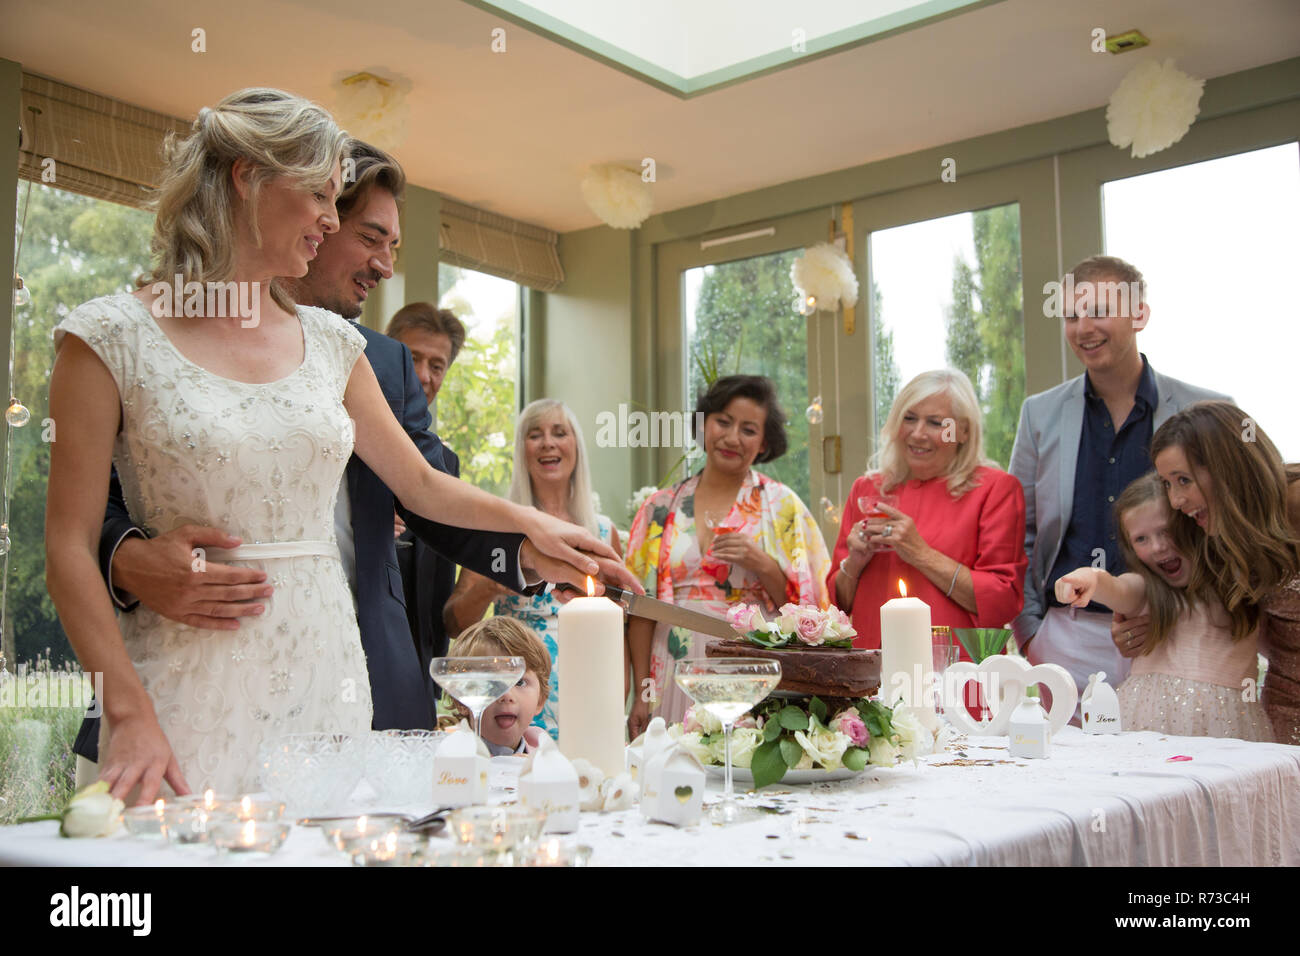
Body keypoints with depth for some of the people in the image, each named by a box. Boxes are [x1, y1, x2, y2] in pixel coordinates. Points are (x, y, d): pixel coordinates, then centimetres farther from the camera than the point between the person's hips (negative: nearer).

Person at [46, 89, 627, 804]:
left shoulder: (330, 342, 11)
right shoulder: (113, 337, -4)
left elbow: (421, 482, 20)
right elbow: (68, 546, -7)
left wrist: (527, 520, 5)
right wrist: (130, 713, -15)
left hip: (326, 671, 5)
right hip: (193, 686, -4)